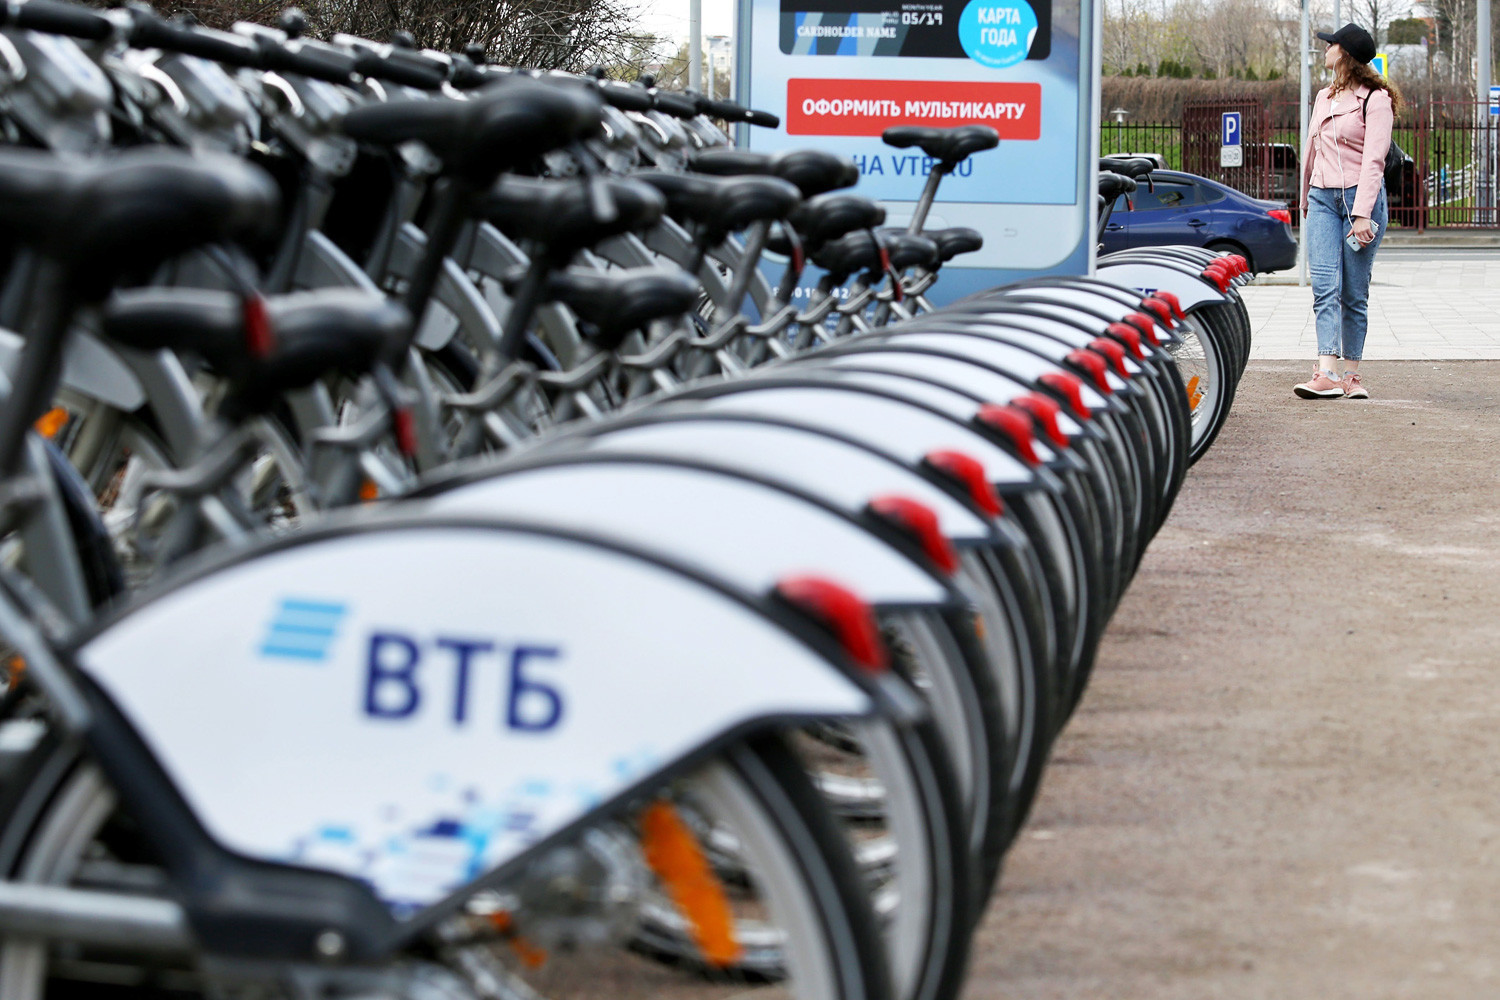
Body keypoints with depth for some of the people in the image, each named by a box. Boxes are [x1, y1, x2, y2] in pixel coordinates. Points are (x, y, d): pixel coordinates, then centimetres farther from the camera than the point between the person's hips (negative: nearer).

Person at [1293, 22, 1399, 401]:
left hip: (1360, 197, -5)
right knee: (1325, 288, -10)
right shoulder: (1324, 97, 17)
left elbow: (1373, 159, -12)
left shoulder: (1375, 99, -4)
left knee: (1355, 294, 0)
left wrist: (1363, 214, -19)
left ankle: (1352, 374, 6)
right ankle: (1327, 374, -19)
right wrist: (1306, 201, 24)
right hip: (1322, 199, 5)